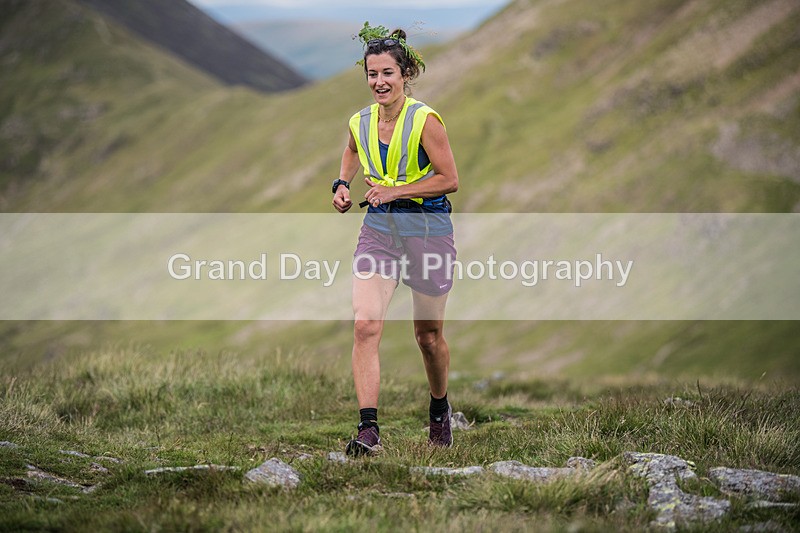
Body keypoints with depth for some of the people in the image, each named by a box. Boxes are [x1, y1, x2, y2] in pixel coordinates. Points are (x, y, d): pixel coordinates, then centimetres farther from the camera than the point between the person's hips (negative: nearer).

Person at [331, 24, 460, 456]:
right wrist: (342, 186, 9)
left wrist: (394, 191, -15)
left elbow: (449, 179, -12)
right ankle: (368, 430, -19)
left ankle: (439, 410, 38)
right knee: (365, 325, -16)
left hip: (427, 229, -3)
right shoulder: (359, 123, 4)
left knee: (428, 335, 10)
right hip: (377, 229, 3)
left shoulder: (425, 120, -12)